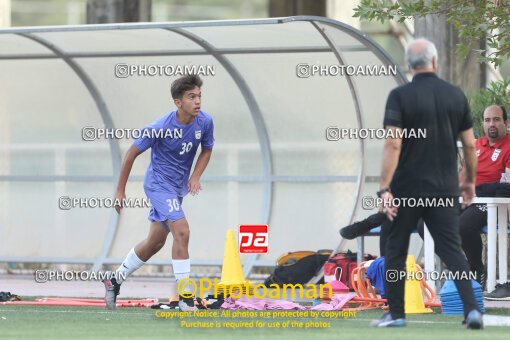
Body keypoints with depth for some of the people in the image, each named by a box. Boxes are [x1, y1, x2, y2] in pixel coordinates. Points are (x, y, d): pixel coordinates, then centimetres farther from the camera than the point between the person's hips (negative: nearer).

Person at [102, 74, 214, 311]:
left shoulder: (205, 122, -9)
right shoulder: (160, 128, -23)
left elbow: (207, 150, 11)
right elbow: (132, 153, -12)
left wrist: (196, 176, -7)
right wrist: (120, 191, -7)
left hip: (177, 188, 7)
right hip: (158, 183, -7)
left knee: (155, 242, 15)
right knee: (182, 232, -21)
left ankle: (115, 280, 34)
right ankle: (185, 297, -18)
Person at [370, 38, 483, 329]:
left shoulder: (400, 96, -8)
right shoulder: (456, 95, 3)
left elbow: (393, 144, -15)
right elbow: (470, 144, 6)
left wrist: (384, 188, -15)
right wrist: (470, 181, 20)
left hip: (407, 186, -2)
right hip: (445, 188, 2)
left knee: (396, 250, 12)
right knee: (452, 250, 2)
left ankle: (396, 313, 16)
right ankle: (472, 308, -15)